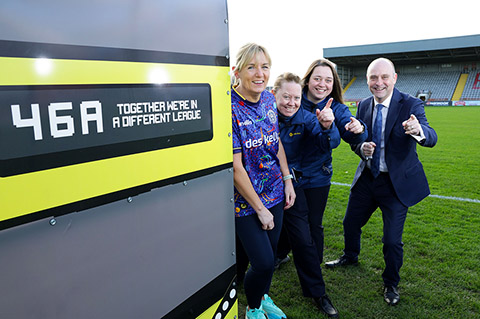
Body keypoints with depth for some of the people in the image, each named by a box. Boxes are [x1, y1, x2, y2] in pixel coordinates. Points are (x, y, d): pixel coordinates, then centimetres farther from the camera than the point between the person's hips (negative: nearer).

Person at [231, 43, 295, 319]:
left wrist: (288, 180, 6)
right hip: (246, 199, -6)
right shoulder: (229, 108, -22)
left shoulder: (269, 98, 0)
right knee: (263, 262, -1)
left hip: (275, 192, 6)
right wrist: (259, 208, -14)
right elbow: (235, 167, -20)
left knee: (271, 253, 17)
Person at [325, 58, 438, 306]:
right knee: (351, 223, 19)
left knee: (392, 240, 2)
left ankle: (391, 283, 30)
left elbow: (431, 139, -27)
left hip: (397, 182, -4)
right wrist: (361, 148, -20)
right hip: (367, 178, 5)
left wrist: (418, 130, -51)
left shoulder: (410, 105, -15)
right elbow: (355, 139, 5)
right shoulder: (364, 106, -1)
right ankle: (350, 257, 51)